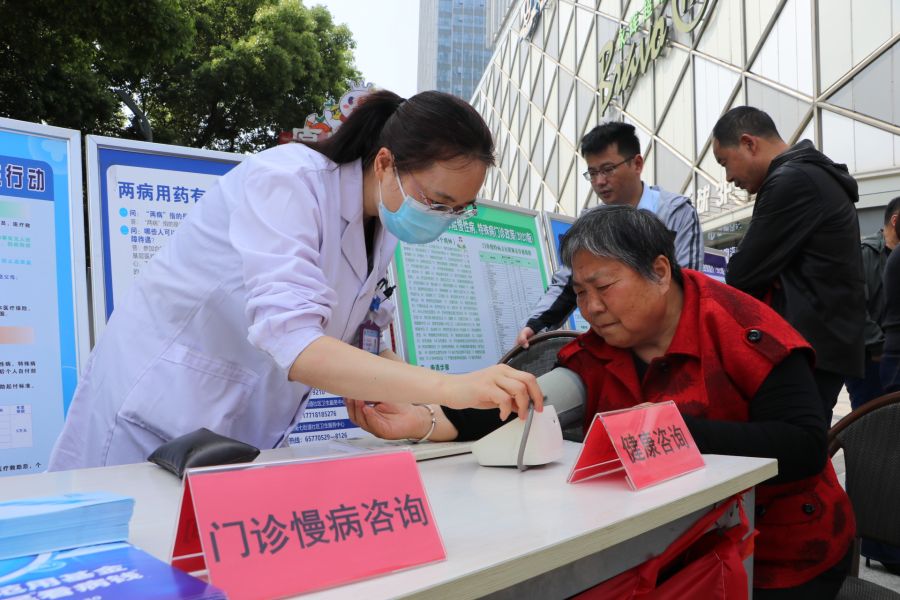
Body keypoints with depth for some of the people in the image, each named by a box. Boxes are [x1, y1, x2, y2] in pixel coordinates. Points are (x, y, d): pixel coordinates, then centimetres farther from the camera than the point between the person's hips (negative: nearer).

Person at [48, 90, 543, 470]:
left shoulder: (383, 222, -2)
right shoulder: (286, 182, -25)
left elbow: (339, 339, 4)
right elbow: (291, 342, -39)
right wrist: (448, 387, -47)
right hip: (159, 412, -6)